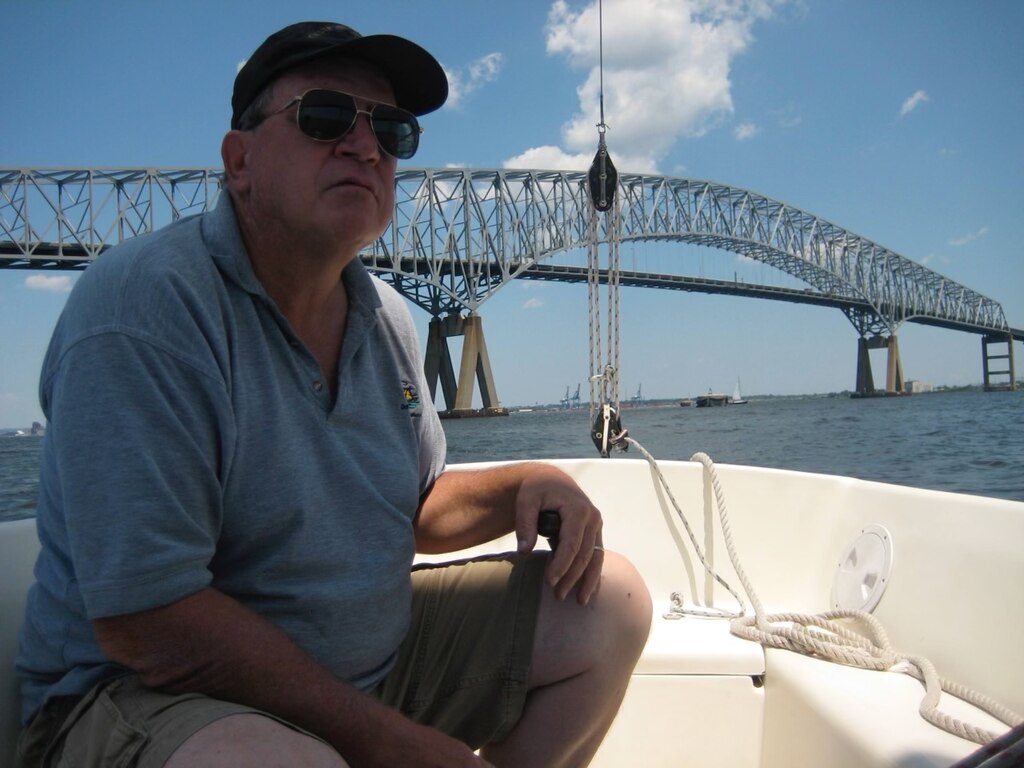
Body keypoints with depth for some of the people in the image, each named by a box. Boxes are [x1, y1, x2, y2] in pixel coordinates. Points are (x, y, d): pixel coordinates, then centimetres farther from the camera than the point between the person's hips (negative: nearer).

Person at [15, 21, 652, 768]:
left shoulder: (385, 316, 4)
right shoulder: (140, 308, -21)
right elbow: (146, 622, -25)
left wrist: (524, 484, -7)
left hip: (371, 645, 8)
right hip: (151, 692, -7)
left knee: (609, 601, 4)